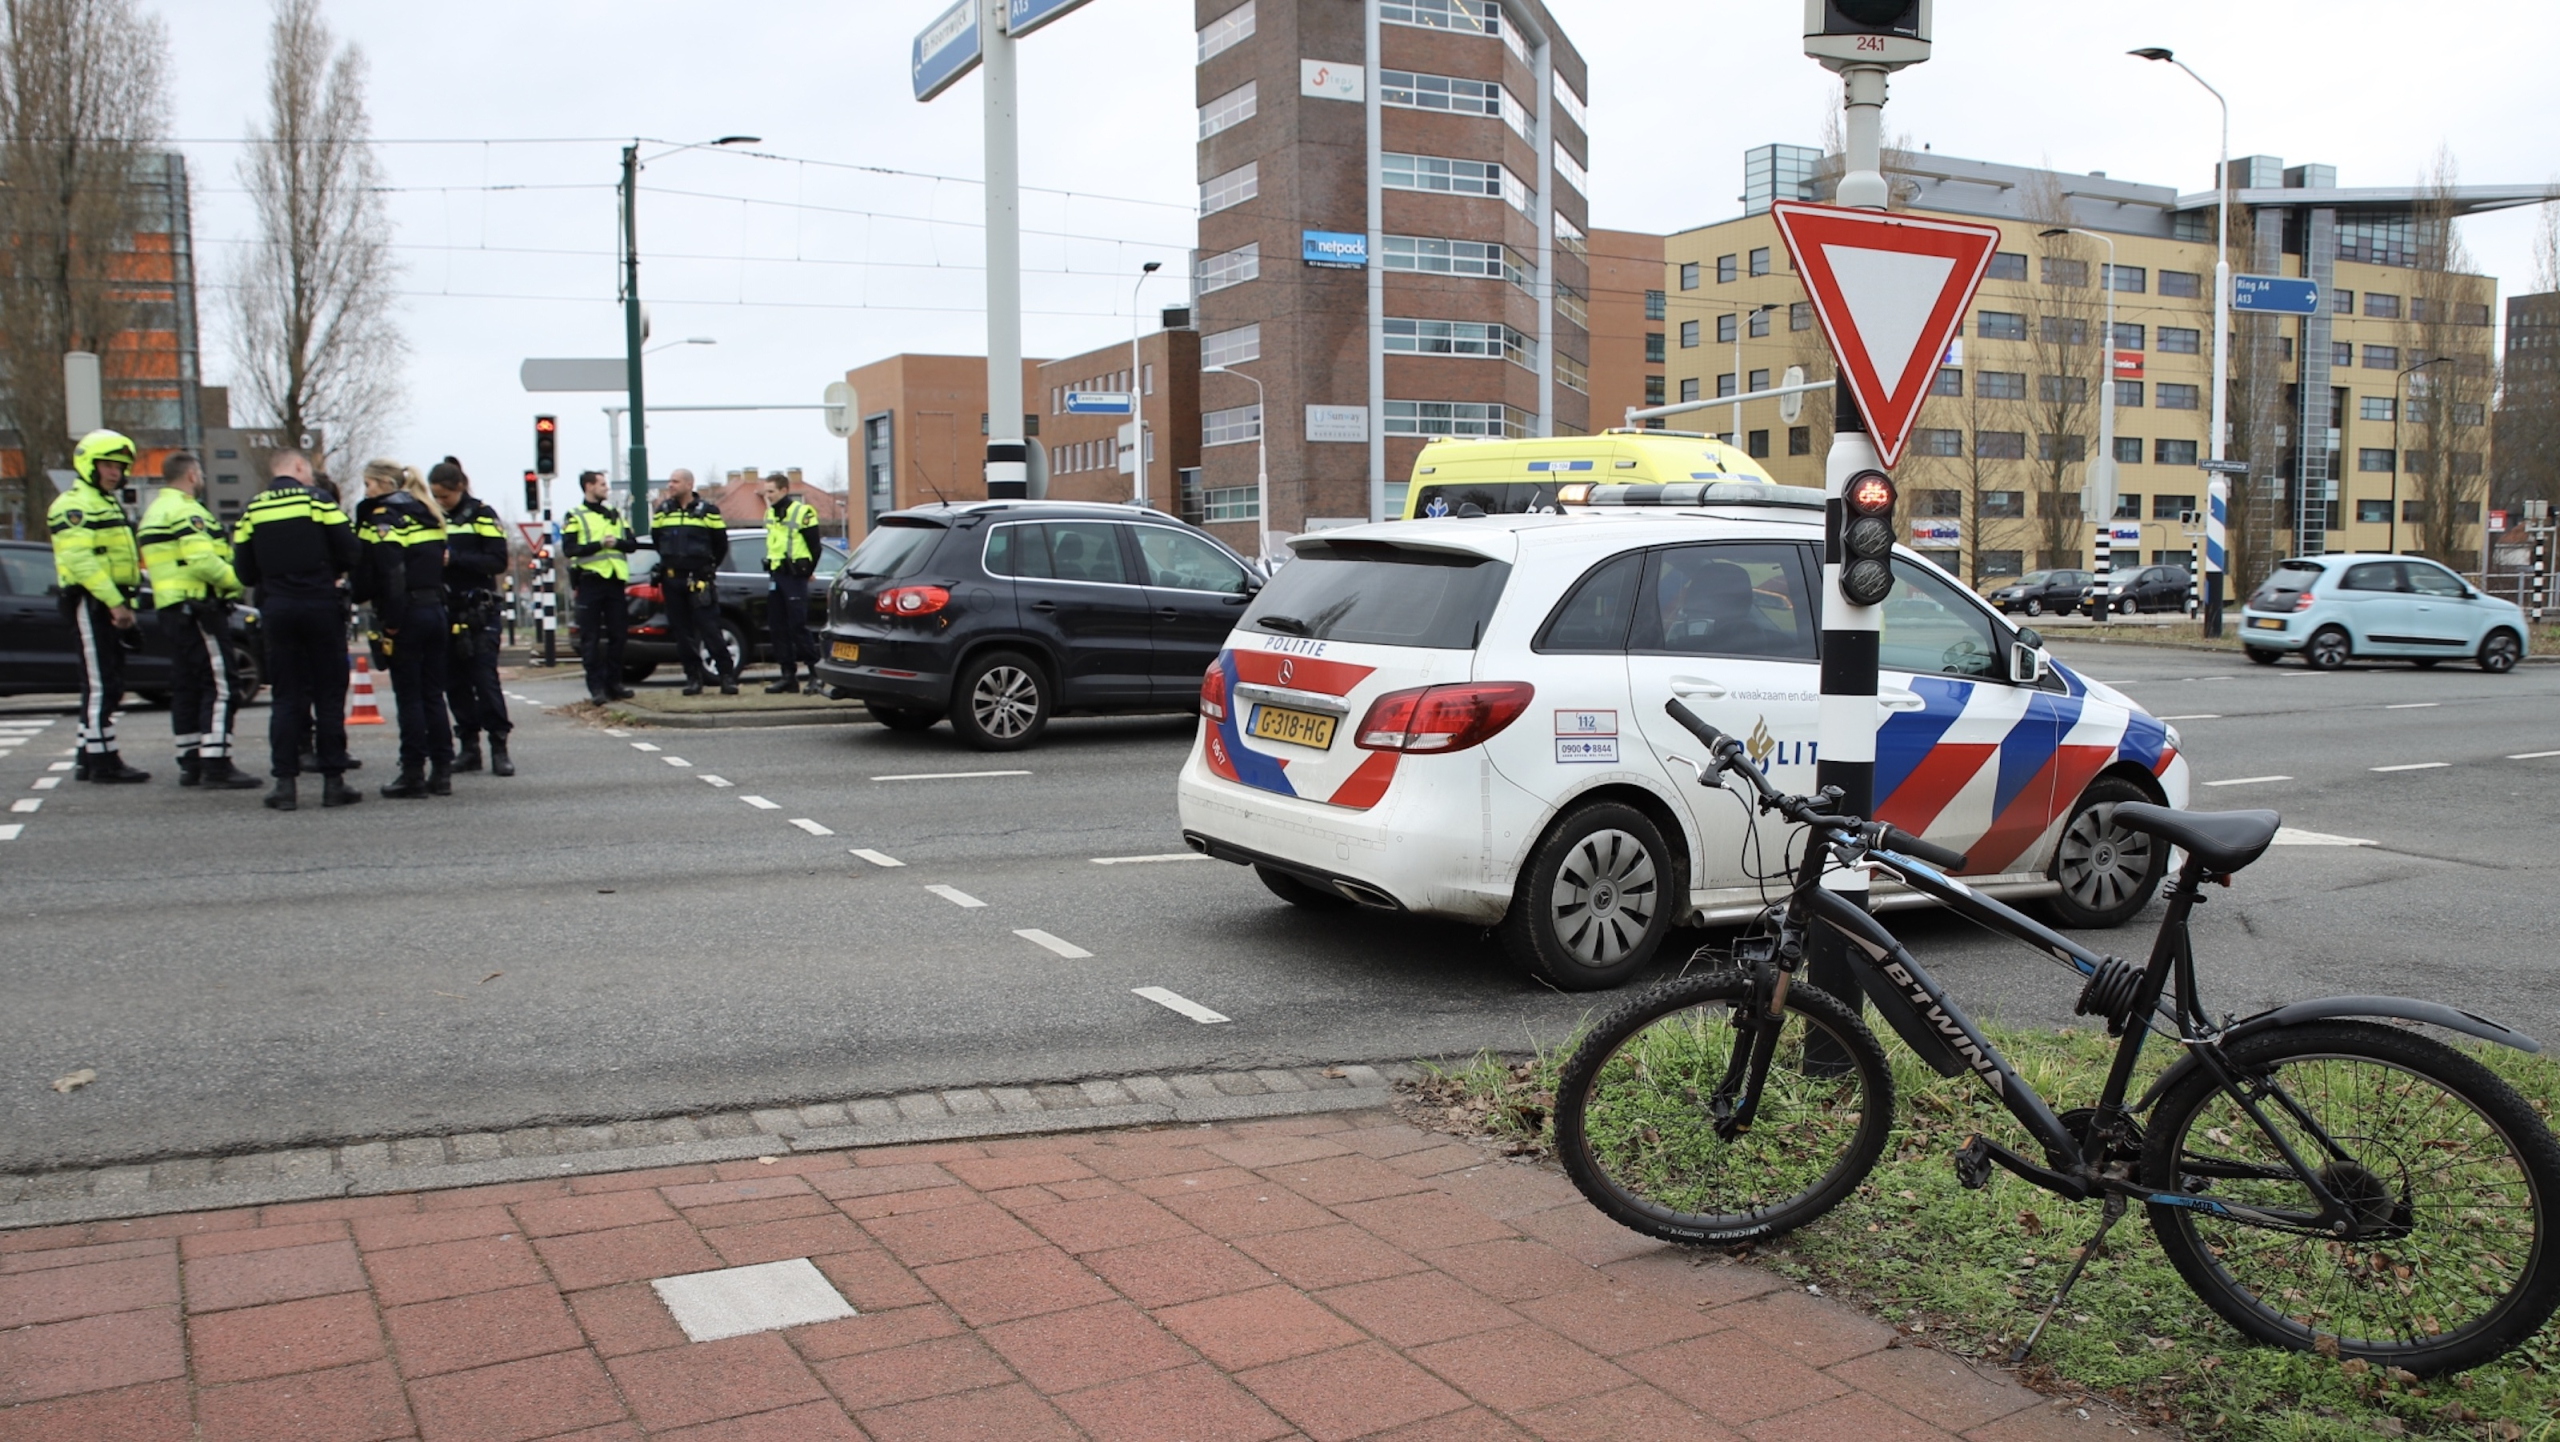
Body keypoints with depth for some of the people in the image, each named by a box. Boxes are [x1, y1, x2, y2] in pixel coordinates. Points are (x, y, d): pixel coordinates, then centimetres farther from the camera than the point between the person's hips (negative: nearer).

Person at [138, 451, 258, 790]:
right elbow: (203, 561, -22)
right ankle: (216, 765, -16)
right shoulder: (186, 510, -11)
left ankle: (190, 762, 14)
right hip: (197, 608, -10)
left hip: (169, 608, 10)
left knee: (186, 686, 12)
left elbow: (171, 563, 18)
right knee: (220, 686, -11)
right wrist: (238, 580, -11)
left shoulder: (153, 512, 21)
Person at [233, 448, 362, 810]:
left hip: (276, 609, 3)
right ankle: (333, 781, 3)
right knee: (329, 695, 3)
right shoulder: (317, 500, -3)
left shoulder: (252, 509, 6)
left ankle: (285, 784, 3)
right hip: (321, 605, -3)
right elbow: (349, 552, -7)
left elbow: (245, 572, 6)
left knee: (286, 698, 7)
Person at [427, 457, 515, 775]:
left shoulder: (481, 514, -3)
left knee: (485, 678, -8)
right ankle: (468, 748, 11)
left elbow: (498, 561, -11)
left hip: (478, 610, -5)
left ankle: (499, 748, -5)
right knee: (454, 681, 5)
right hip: (445, 610, 5)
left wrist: (454, 558, -20)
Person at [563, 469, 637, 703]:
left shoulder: (615, 514, 18)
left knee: (616, 635, 5)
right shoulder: (575, 517, 4)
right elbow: (569, 548, -9)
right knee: (591, 638, -3)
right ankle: (596, 686, -2)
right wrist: (599, 545, -18)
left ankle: (614, 683, 13)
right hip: (590, 580, -4)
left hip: (615, 580, 4)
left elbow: (632, 544, 10)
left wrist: (617, 542, -10)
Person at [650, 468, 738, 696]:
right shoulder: (662, 511, 10)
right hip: (672, 581, 4)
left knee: (709, 628, -8)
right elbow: (656, 539, 24)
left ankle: (726, 674, -3)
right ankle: (693, 677, 10)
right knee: (682, 632, 4)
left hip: (699, 581, -4)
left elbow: (721, 544, 7)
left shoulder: (707, 511, -1)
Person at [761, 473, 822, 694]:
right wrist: (771, 566, 16)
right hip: (777, 576, 8)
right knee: (779, 627, 6)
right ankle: (788, 674, 10)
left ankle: (815, 672, -3)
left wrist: (806, 571, -2)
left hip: (794, 577, -8)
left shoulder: (803, 512, -8)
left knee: (798, 625, -10)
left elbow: (814, 546, -6)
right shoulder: (770, 514, 14)